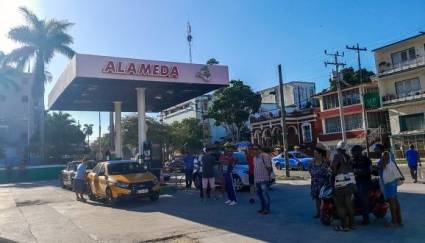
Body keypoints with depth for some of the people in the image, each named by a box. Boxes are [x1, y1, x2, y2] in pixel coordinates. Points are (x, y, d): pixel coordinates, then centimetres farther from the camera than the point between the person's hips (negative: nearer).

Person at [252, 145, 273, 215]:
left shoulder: (264, 156, -11)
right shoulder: (254, 157, 14)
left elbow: (269, 167, -11)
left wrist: (268, 176, -11)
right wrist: (255, 177, 16)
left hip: (264, 179, -8)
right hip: (257, 179, 8)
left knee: (265, 193, -7)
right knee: (259, 194, 13)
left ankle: (267, 209, -1)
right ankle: (263, 208, 23)